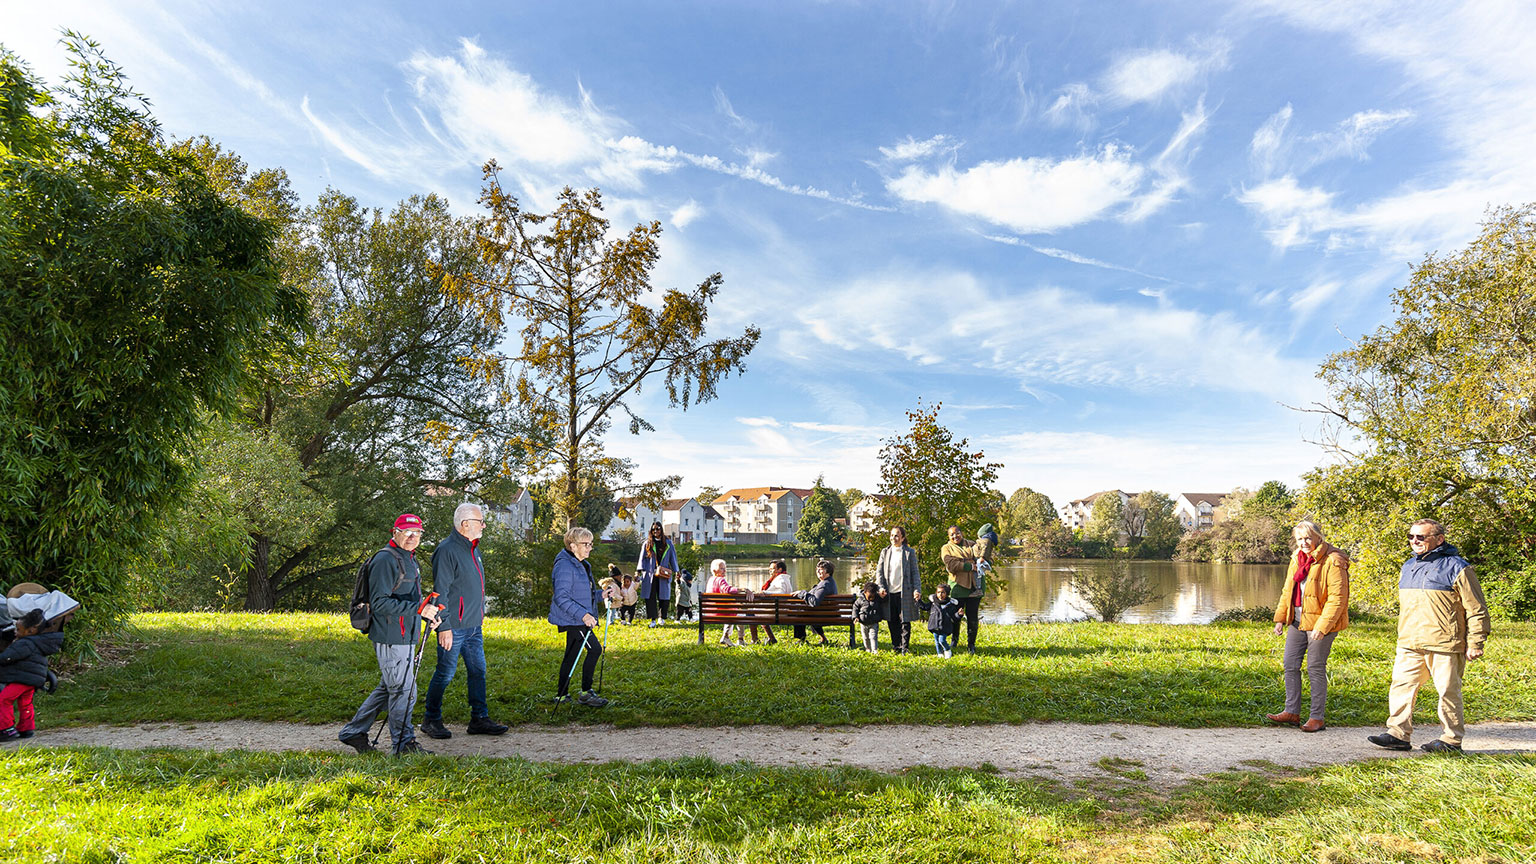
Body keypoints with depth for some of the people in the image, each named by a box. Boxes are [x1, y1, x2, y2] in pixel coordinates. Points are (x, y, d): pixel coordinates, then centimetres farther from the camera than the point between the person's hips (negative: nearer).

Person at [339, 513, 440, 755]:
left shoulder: (410, 559, 16)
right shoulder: (385, 560, -16)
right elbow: (381, 602, -22)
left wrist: (427, 616, 11)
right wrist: (419, 608, -27)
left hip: (404, 636, 10)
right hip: (389, 638, -10)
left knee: (388, 688, 18)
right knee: (403, 689, -3)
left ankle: (353, 732, 30)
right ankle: (404, 743, 9)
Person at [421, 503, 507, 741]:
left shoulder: (473, 548, 13)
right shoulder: (447, 550, -15)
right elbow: (441, 591, -18)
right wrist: (444, 627, -19)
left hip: (473, 625, 9)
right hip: (454, 627, -9)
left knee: (478, 671, 10)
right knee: (445, 673, 2)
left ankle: (480, 719, 18)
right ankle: (430, 720, 18)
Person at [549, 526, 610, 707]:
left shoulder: (582, 565, 15)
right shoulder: (565, 566, -17)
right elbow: (561, 597, -25)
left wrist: (600, 595, 8)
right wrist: (583, 615, -31)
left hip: (578, 619, 10)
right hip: (571, 619, -10)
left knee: (572, 655, 14)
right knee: (595, 649, -11)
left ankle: (562, 694, 23)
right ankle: (586, 693, -3)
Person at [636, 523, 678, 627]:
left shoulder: (668, 542, 9)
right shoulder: (647, 543, 8)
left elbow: (673, 557, 11)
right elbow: (642, 558, 7)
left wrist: (676, 571, 7)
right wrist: (638, 571, -2)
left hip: (664, 574, 0)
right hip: (650, 574, 0)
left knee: (664, 597, 0)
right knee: (651, 597, -4)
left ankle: (662, 618, 17)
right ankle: (653, 620, 1)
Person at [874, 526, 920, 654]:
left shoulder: (910, 552, 2)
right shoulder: (885, 552, 11)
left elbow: (915, 572, 1)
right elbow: (879, 571, 9)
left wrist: (917, 589, -9)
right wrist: (881, 587, -4)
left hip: (904, 592, -3)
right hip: (889, 593, 3)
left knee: (905, 621, -1)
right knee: (892, 622, 7)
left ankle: (904, 647, 7)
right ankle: (896, 647, 18)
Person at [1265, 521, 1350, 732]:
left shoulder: (1332, 562, -14)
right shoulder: (1297, 559, 9)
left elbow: (1337, 598, -18)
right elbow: (1288, 591, 17)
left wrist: (1322, 627, -23)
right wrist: (1280, 618, 12)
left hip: (1320, 622, -7)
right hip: (1297, 620, 8)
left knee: (1316, 669, -1)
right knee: (1290, 665, 8)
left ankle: (1317, 718, 10)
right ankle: (1292, 712, 17)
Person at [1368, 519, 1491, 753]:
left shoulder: (1456, 567, -3)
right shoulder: (1409, 566, 17)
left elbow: (1476, 609, -3)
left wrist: (1475, 643, -7)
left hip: (1444, 645, -6)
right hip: (1409, 645, 6)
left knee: (1448, 691, 3)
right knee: (1401, 686, 1)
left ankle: (1451, 740, 15)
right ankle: (1399, 734, 5)